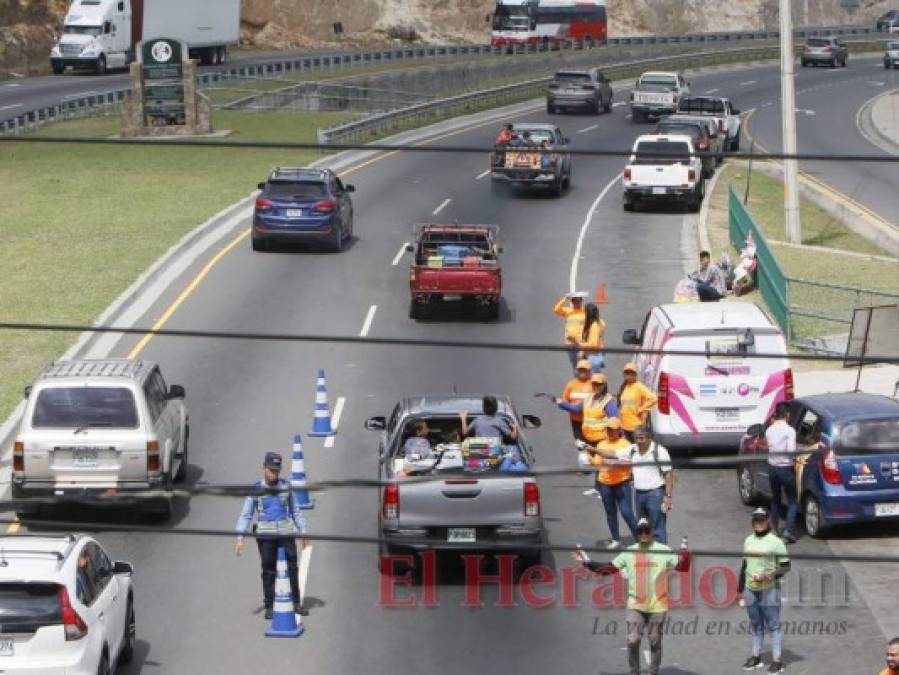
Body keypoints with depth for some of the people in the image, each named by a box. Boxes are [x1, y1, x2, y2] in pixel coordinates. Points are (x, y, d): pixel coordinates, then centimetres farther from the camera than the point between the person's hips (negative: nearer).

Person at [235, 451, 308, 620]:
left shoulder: (285, 486, 6)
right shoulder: (256, 489, 0)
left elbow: (296, 511, 15)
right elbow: (246, 514, 0)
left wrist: (303, 532, 14)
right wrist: (240, 538, -7)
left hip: (287, 533, 2)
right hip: (266, 536, -2)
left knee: (292, 568, 5)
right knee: (268, 571, 2)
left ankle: (296, 603, 14)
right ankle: (269, 606, 9)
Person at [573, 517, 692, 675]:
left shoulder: (663, 551, -4)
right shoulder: (629, 552, 2)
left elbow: (682, 567, -9)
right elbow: (610, 568, 4)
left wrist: (685, 557, -30)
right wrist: (587, 563, -4)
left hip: (657, 606, -1)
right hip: (635, 605, 1)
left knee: (655, 643, 10)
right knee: (633, 641, -2)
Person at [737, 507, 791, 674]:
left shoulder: (775, 541, -5)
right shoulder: (749, 541, 13)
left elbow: (785, 566, -5)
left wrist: (770, 575, -21)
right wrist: (740, 589, 18)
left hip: (769, 589, -6)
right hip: (750, 589, 6)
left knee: (773, 625, -5)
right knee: (755, 624, 13)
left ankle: (777, 661, -4)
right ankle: (756, 657, 23)